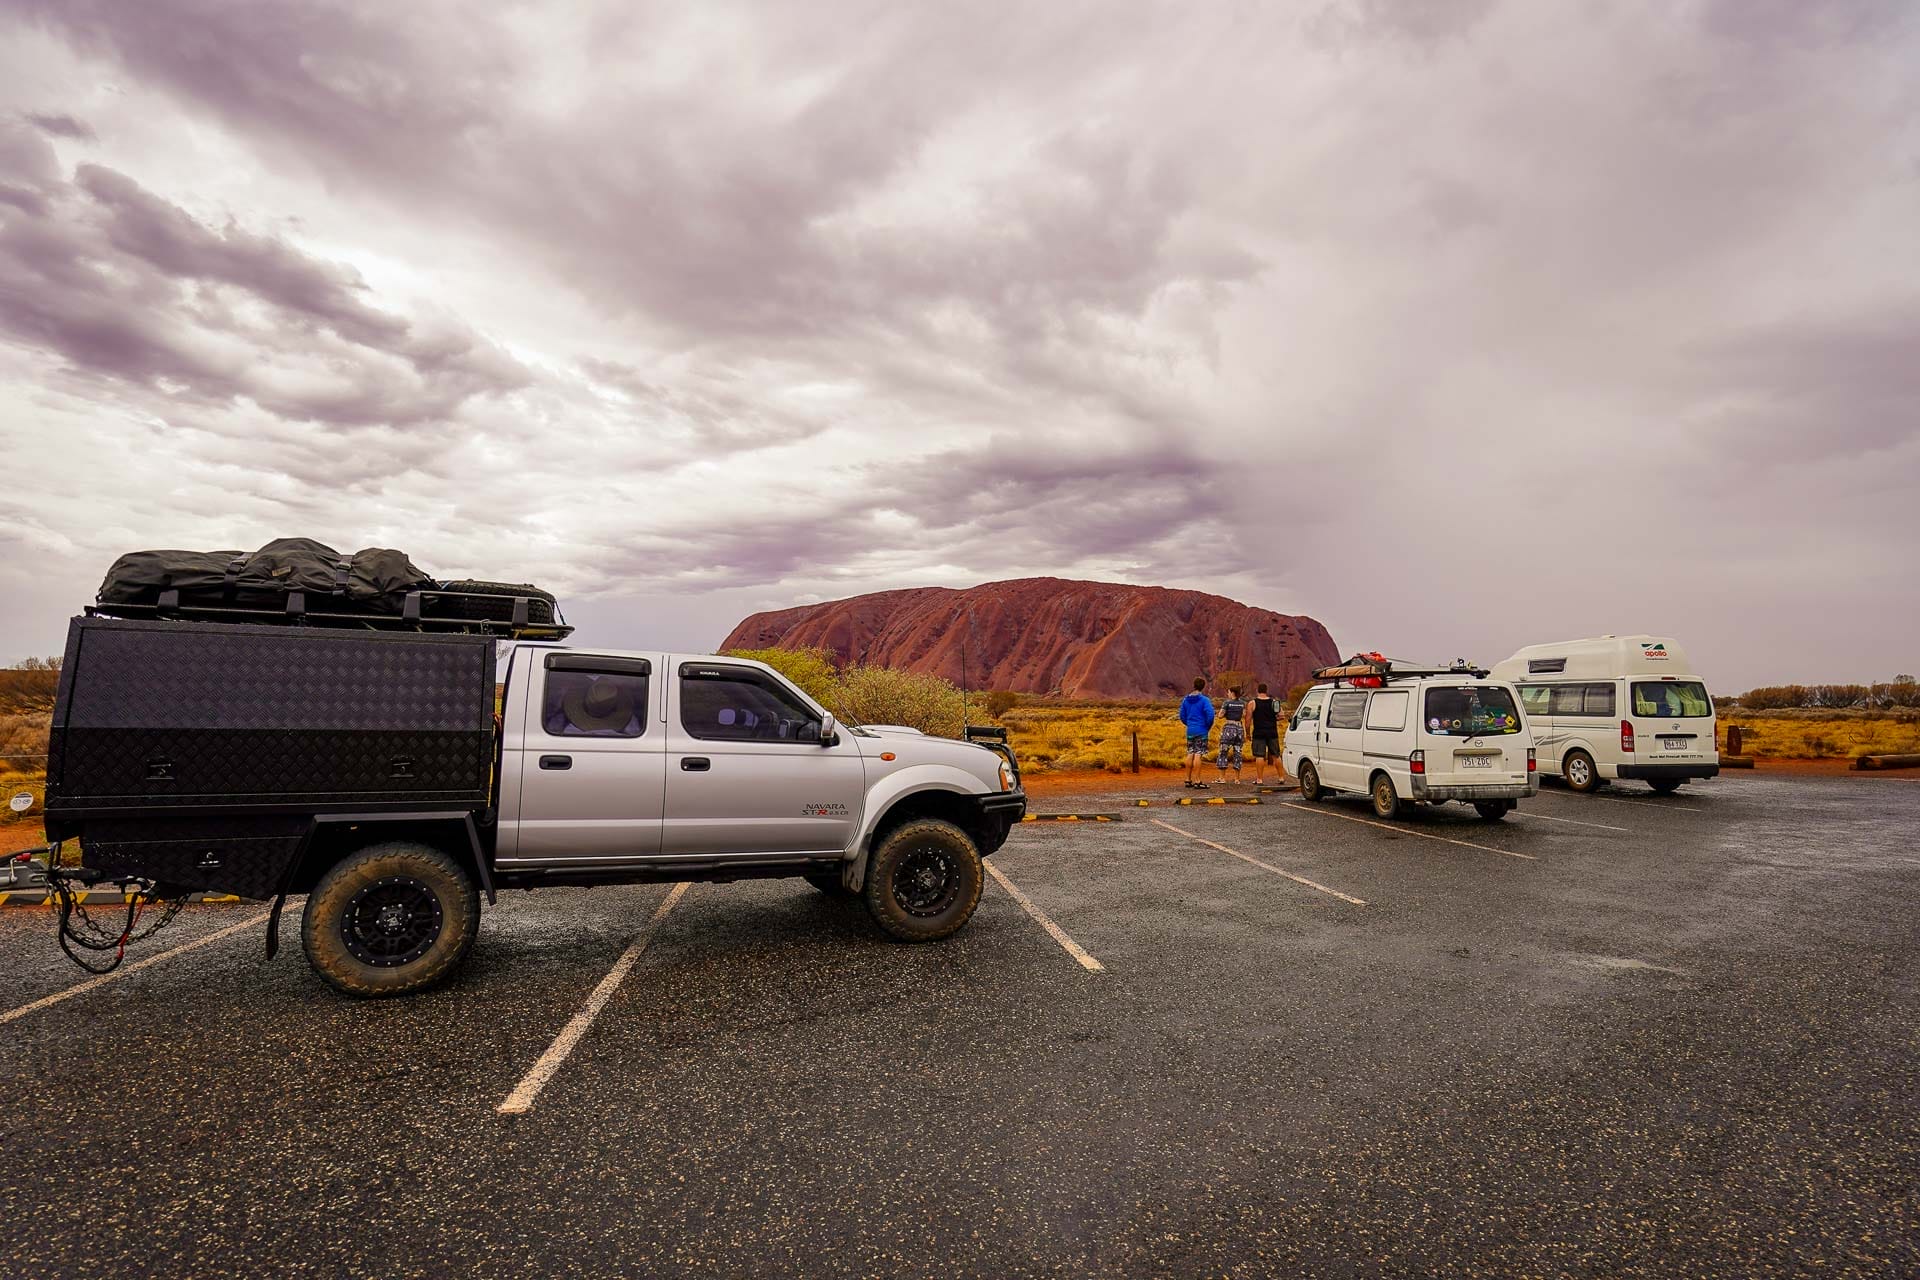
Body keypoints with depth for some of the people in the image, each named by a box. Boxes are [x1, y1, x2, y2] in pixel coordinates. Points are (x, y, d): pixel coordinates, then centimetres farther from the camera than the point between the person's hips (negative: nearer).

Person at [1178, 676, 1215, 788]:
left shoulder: (1185, 700, 7)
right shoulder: (1204, 700, -11)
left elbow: (1182, 716, 11)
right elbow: (1210, 715, -18)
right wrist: (1208, 726, -2)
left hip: (1190, 731, 6)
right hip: (1201, 731, -5)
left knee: (1190, 754, 12)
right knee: (1198, 755, -4)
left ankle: (1188, 779, 16)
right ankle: (1196, 781, -5)